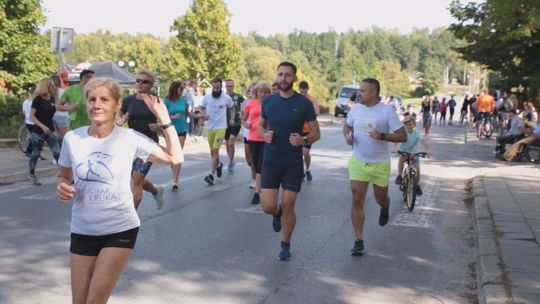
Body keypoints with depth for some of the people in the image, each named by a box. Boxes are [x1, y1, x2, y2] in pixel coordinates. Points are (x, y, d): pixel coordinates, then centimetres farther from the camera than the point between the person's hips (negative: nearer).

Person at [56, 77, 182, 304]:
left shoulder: (129, 138, -11)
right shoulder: (72, 138, -4)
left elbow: (175, 158, -9)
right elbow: (63, 176, 12)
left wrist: (164, 118, -17)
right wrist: (62, 186, -11)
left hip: (120, 230, -3)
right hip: (82, 231, 3)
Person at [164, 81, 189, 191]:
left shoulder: (183, 100, 2)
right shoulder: (167, 101, -7)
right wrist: (172, 117, -21)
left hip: (181, 130, 1)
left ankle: (175, 180, -9)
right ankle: (175, 176, 32)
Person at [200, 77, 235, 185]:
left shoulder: (227, 98, -4)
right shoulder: (207, 97, -1)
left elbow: (232, 108, 15)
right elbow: (202, 108, 14)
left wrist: (232, 118, 1)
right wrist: (203, 115, -6)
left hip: (221, 128, -3)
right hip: (209, 128, 3)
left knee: (215, 150, -13)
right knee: (212, 151, 15)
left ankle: (212, 175, -13)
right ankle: (218, 165, 45)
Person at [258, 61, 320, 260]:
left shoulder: (304, 103, -7)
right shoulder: (269, 101, 1)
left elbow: (316, 133, -1)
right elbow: (260, 125, 15)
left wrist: (304, 140, -23)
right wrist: (264, 135, -9)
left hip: (293, 162, -2)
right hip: (270, 161, 2)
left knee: (288, 206, 1)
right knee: (268, 206, -4)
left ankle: (285, 245, 22)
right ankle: (277, 214, 34)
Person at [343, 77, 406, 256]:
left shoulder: (387, 111, -13)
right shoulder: (356, 109, -1)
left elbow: (402, 137, -12)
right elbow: (347, 126, 18)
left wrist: (382, 136, -27)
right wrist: (348, 136, -5)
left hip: (380, 164, -2)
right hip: (358, 162, 2)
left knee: (380, 199, 15)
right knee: (357, 201, -5)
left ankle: (385, 209, 54)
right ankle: (359, 241, 1)